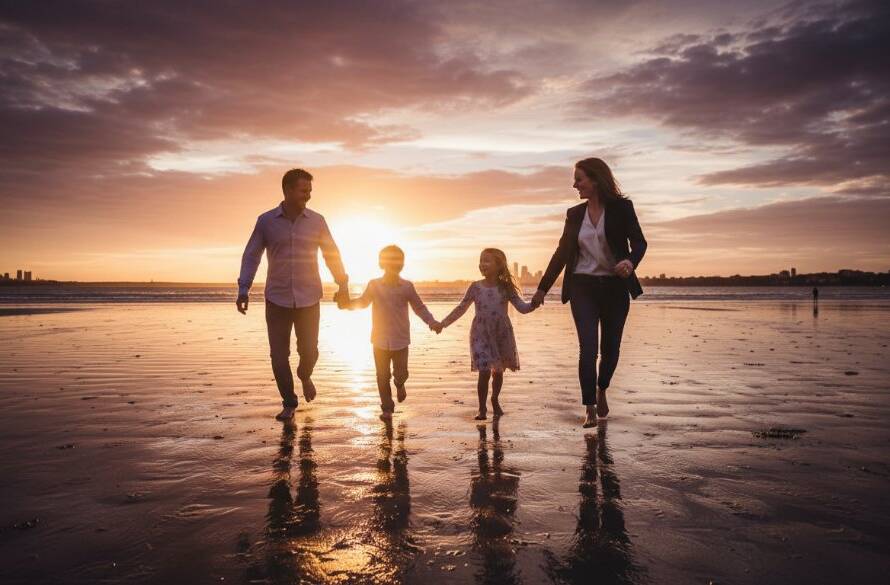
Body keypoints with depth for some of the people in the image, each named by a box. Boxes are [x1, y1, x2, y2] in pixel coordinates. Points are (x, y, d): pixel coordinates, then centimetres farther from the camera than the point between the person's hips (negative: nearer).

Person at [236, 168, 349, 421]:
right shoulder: (266, 221, -1)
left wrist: (342, 284, 4)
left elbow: (331, 254, 8)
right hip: (277, 299, 0)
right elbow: (251, 256, 2)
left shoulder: (316, 221, 1)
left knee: (309, 350, 2)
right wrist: (243, 290, -5)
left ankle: (305, 376, 38)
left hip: (309, 299, 1)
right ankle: (289, 404, 19)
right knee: (279, 355, 0)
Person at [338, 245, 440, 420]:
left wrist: (431, 322, -11)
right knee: (383, 376, 4)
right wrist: (348, 303, -8)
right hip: (380, 340, 1)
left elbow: (419, 307, 3)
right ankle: (387, 408, 19)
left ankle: (399, 384, 40)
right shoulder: (374, 285, -1)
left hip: (400, 340, 0)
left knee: (401, 373, 2)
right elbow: (363, 302, 12)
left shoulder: (407, 286, -2)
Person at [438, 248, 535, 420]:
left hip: (502, 335, 1)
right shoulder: (475, 287, -2)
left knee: (498, 371, 15)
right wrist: (443, 323, -3)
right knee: (484, 372, -10)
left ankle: (495, 400, 40)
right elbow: (461, 309, 3)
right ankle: (482, 408, 7)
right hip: (481, 336, -1)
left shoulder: (506, 287, -3)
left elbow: (522, 307, -5)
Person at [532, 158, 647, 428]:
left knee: (610, 348, 9)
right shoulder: (575, 214, 7)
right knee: (588, 349, -9)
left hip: (615, 287, -1)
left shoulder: (621, 207, -1)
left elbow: (639, 242, -4)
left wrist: (630, 262, -27)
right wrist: (542, 288, 12)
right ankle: (590, 409, 1)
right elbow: (562, 253, 12)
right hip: (583, 287, 1)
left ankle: (601, 391, 37)